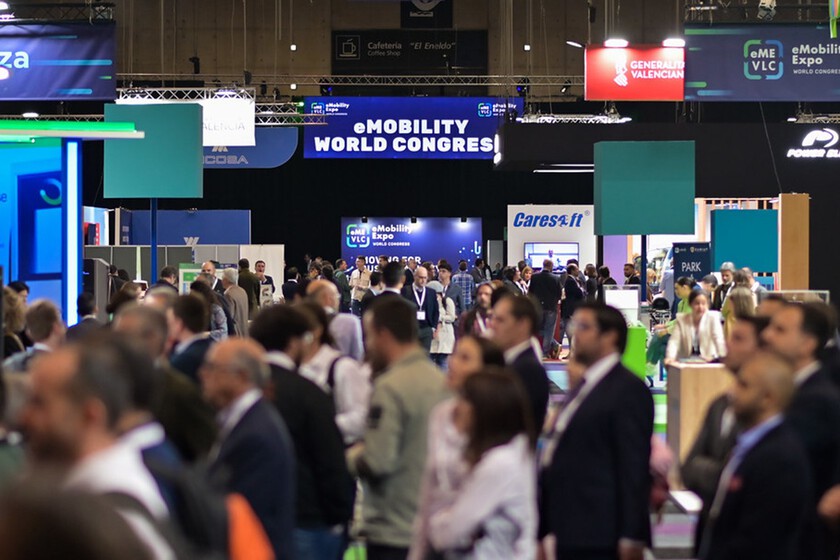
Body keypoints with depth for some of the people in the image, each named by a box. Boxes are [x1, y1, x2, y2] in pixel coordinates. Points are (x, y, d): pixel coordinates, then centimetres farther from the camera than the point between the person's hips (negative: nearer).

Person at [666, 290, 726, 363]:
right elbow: (674, 341, -5)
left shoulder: (713, 317, -3)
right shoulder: (681, 320, 2)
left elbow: (719, 339, -12)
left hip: (707, 362, -2)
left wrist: (722, 357, -28)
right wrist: (670, 357, -23)